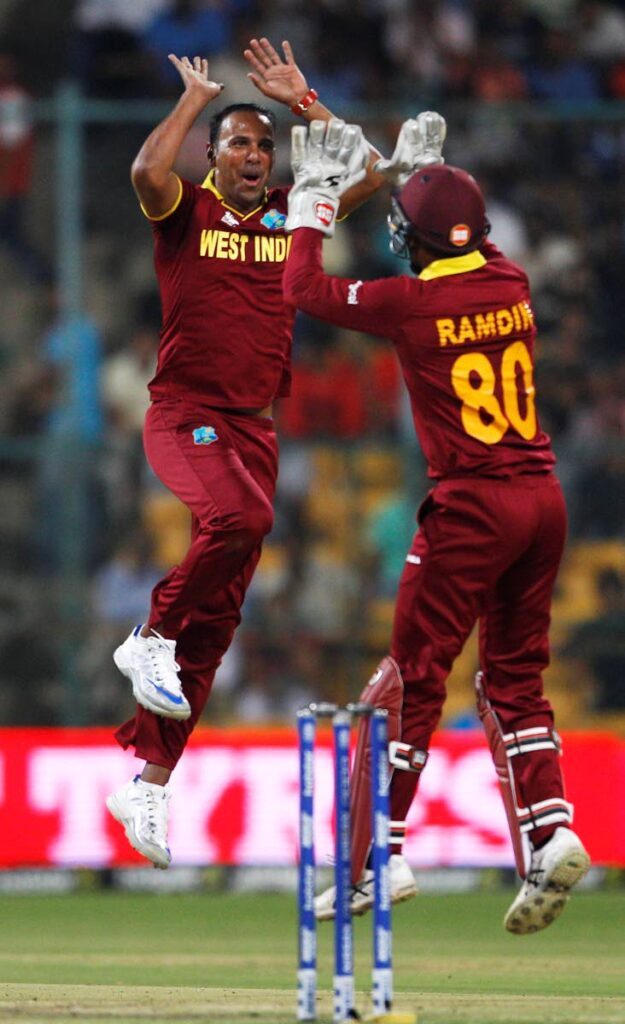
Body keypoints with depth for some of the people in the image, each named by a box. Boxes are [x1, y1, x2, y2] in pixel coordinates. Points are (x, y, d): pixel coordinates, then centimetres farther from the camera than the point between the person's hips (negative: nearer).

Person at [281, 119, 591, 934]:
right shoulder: (510, 282, 5)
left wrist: (313, 198, 15)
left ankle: (384, 853, 1)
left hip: (472, 506, -6)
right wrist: (419, 172, 37)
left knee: (415, 677, 1)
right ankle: (550, 831, -1)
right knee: (515, 679, 14)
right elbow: (473, 243, 31)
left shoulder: (409, 302, -11)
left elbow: (303, 287, 4)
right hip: (543, 500, 6)